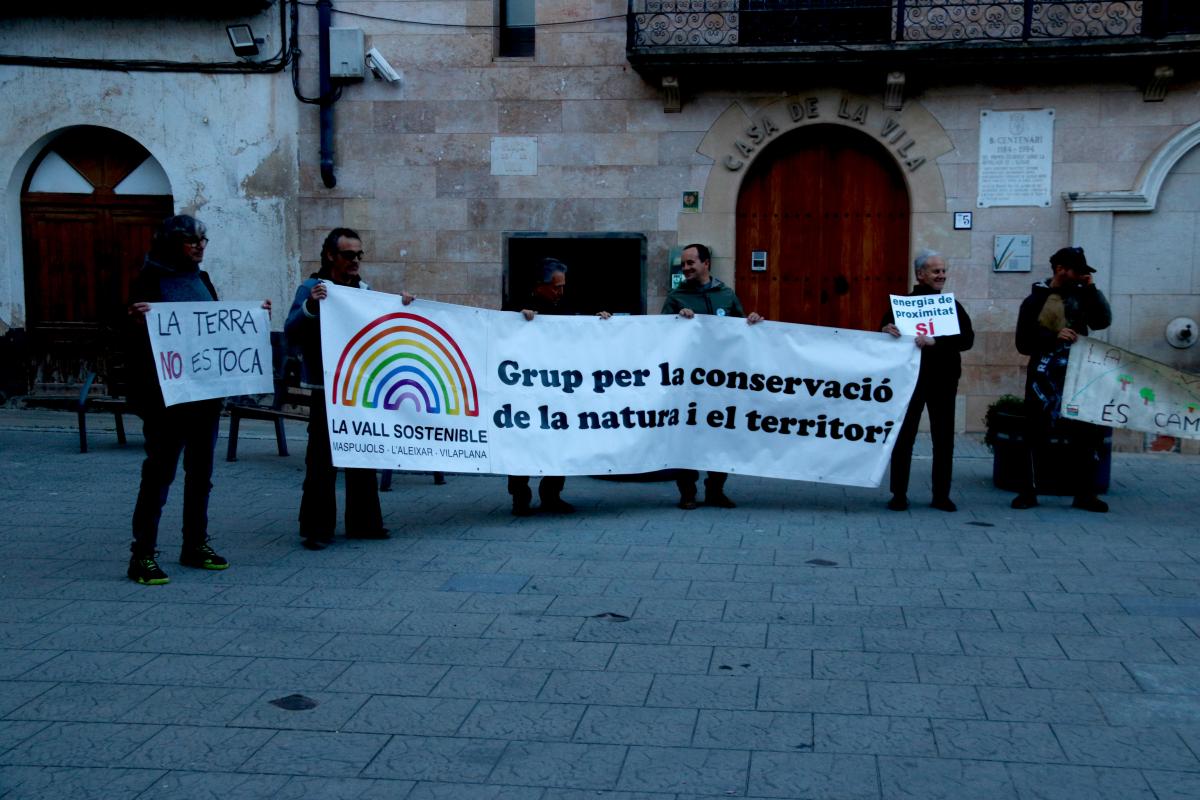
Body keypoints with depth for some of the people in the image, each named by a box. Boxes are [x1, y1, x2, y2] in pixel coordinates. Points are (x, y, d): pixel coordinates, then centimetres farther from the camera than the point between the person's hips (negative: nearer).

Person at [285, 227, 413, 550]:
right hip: (327, 390, -6)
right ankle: (316, 528, 3)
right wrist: (310, 306, -30)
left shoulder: (365, 291, 14)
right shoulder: (312, 288, -5)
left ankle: (363, 522, 21)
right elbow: (291, 332, -15)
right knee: (322, 461, -4)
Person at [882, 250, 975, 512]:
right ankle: (899, 494, 12)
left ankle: (941, 495, 15)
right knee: (903, 436, 4)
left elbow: (968, 339, -9)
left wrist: (935, 341, -24)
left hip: (944, 380, 2)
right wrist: (888, 331, -22)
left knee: (944, 439, 6)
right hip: (910, 379, -1)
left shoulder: (952, 305, 4)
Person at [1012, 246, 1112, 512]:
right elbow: (1023, 343, -5)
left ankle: (1084, 494, 9)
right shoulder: (1036, 300, 0)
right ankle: (1029, 491, 13)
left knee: (1086, 433, 1)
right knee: (1036, 435, 3)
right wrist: (1054, 337, -18)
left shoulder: (1081, 295, 10)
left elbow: (1103, 321, -3)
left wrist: (1091, 289, -6)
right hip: (1045, 377, -3)